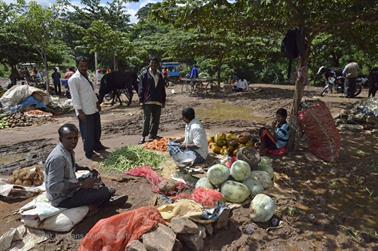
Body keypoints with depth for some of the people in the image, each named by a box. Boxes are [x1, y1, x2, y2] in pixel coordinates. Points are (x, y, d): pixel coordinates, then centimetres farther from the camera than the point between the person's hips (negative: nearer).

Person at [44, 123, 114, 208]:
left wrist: (86, 168, 3)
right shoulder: (58, 158, -30)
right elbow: (53, 187, -30)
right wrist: (81, 184, -28)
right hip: (62, 199, -9)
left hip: (70, 188, 9)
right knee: (104, 192, -15)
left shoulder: (69, 150, -2)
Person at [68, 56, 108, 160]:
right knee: (87, 133, 2)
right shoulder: (74, 79, -14)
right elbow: (75, 97, -18)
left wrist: (97, 103, 19)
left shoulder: (87, 76, 12)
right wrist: (80, 111, -20)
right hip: (85, 112, -8)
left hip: (94, 109, 9)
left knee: (97, 130, 20)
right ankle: (89, 153, 16)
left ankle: (97, 146, 39)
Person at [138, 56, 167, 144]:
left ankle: (152, 136, 20)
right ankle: (143, 136, 7)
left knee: (156, 120, 8)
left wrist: (163, 100, 12)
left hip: (158, 101, 5)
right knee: (147, 119, -5)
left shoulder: (160, 75, 13)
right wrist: (141, 100, -10)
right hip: (147, 101, -4)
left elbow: (163, 89, 16)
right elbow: (141, 88, -4)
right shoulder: (144, 74, -1)